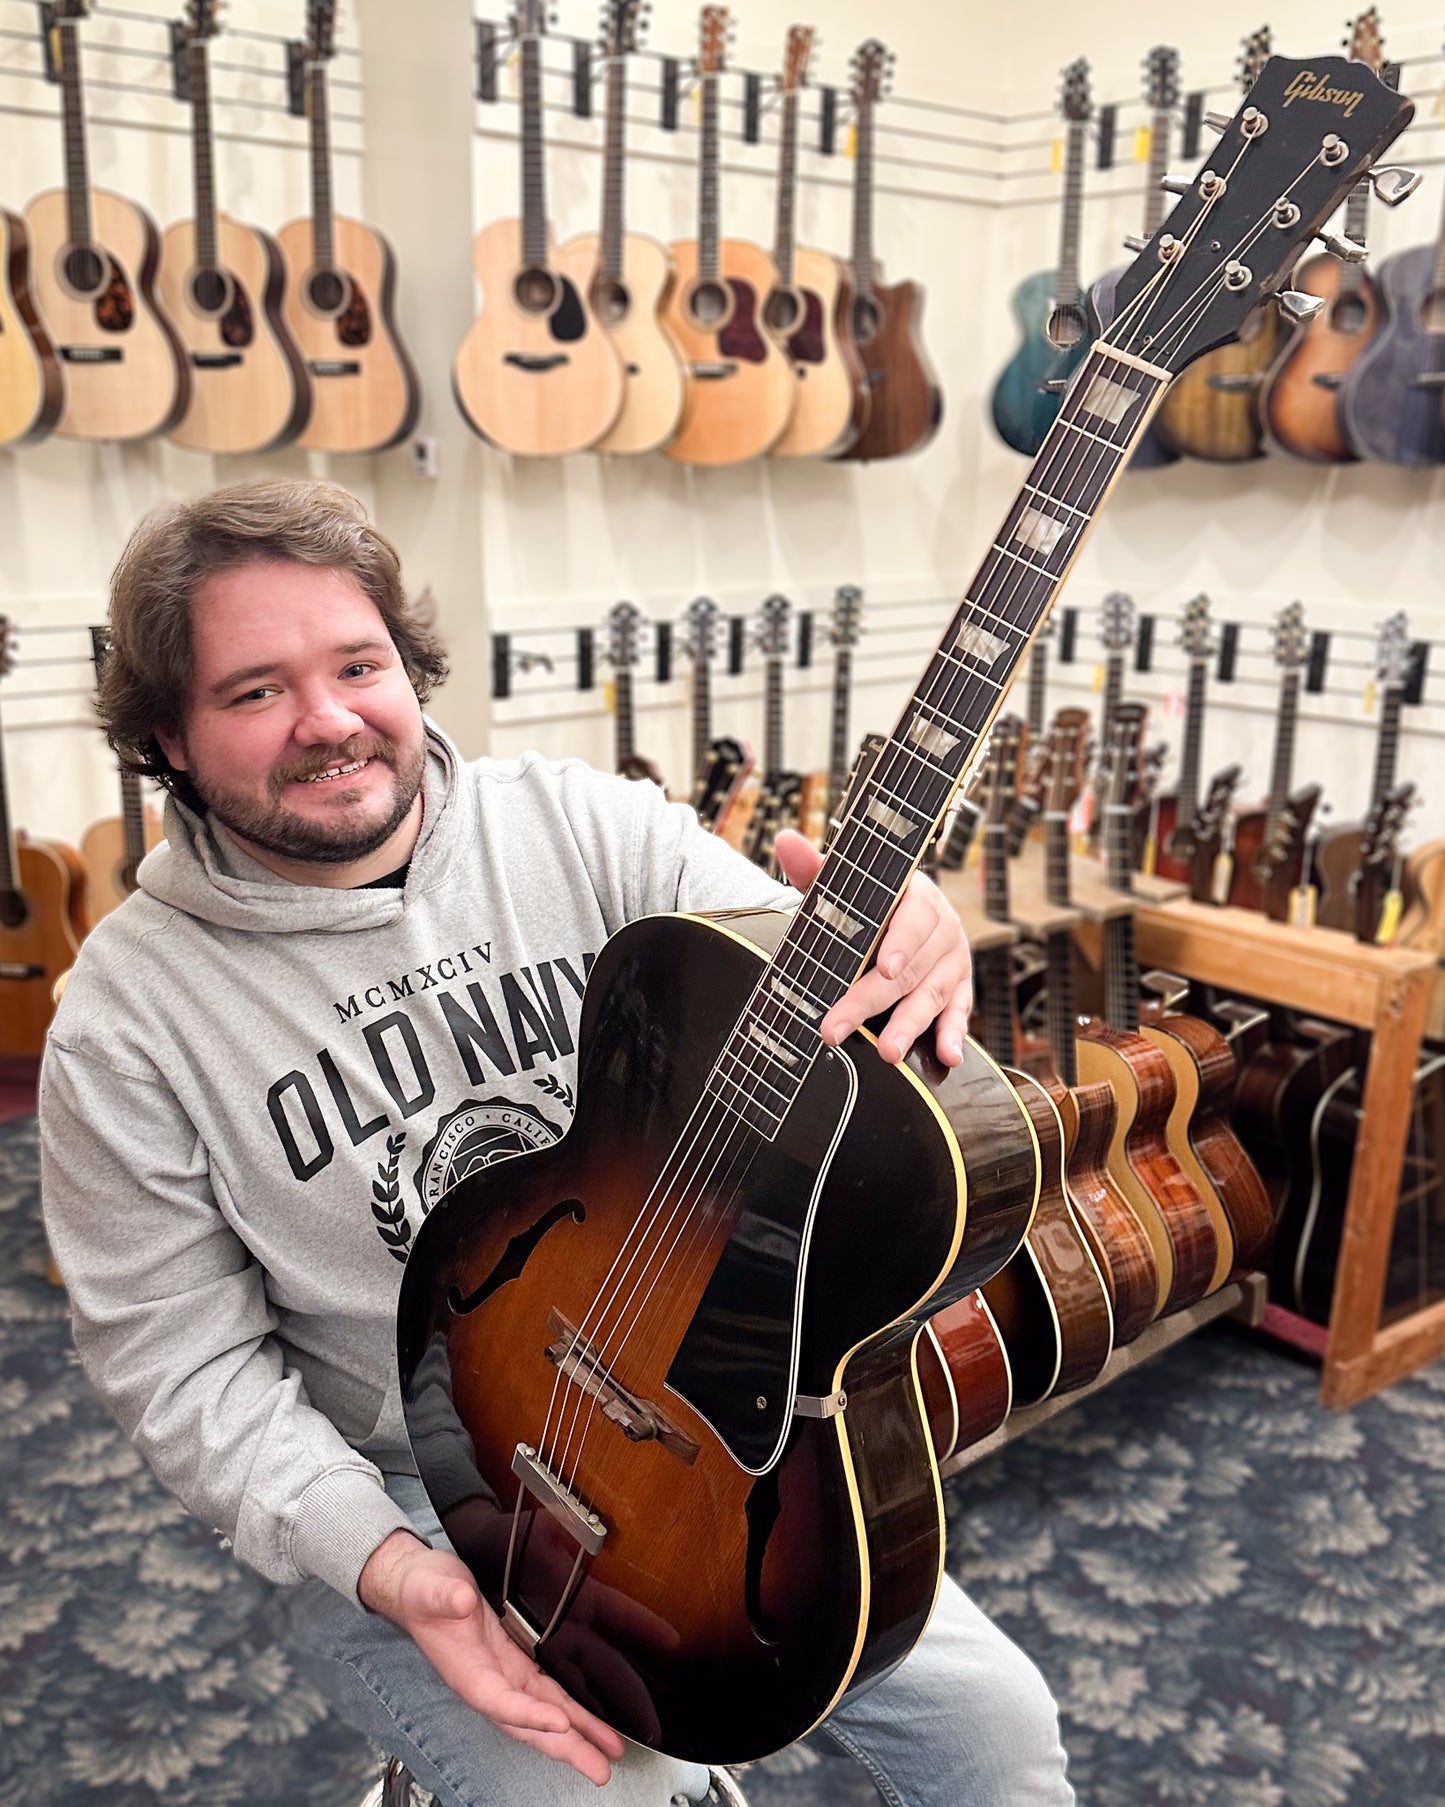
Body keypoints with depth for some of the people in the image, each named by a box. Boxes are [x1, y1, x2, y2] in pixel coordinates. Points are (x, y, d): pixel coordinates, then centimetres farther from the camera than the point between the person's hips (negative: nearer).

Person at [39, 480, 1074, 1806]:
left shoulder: (591, 829, -7)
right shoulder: (127, 1023, -11)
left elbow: (805, 1009, -11)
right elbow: (180, 1358, -7)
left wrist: (907, 954, -34)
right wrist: (384, 1562, -19)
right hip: (405, 1497, -2)